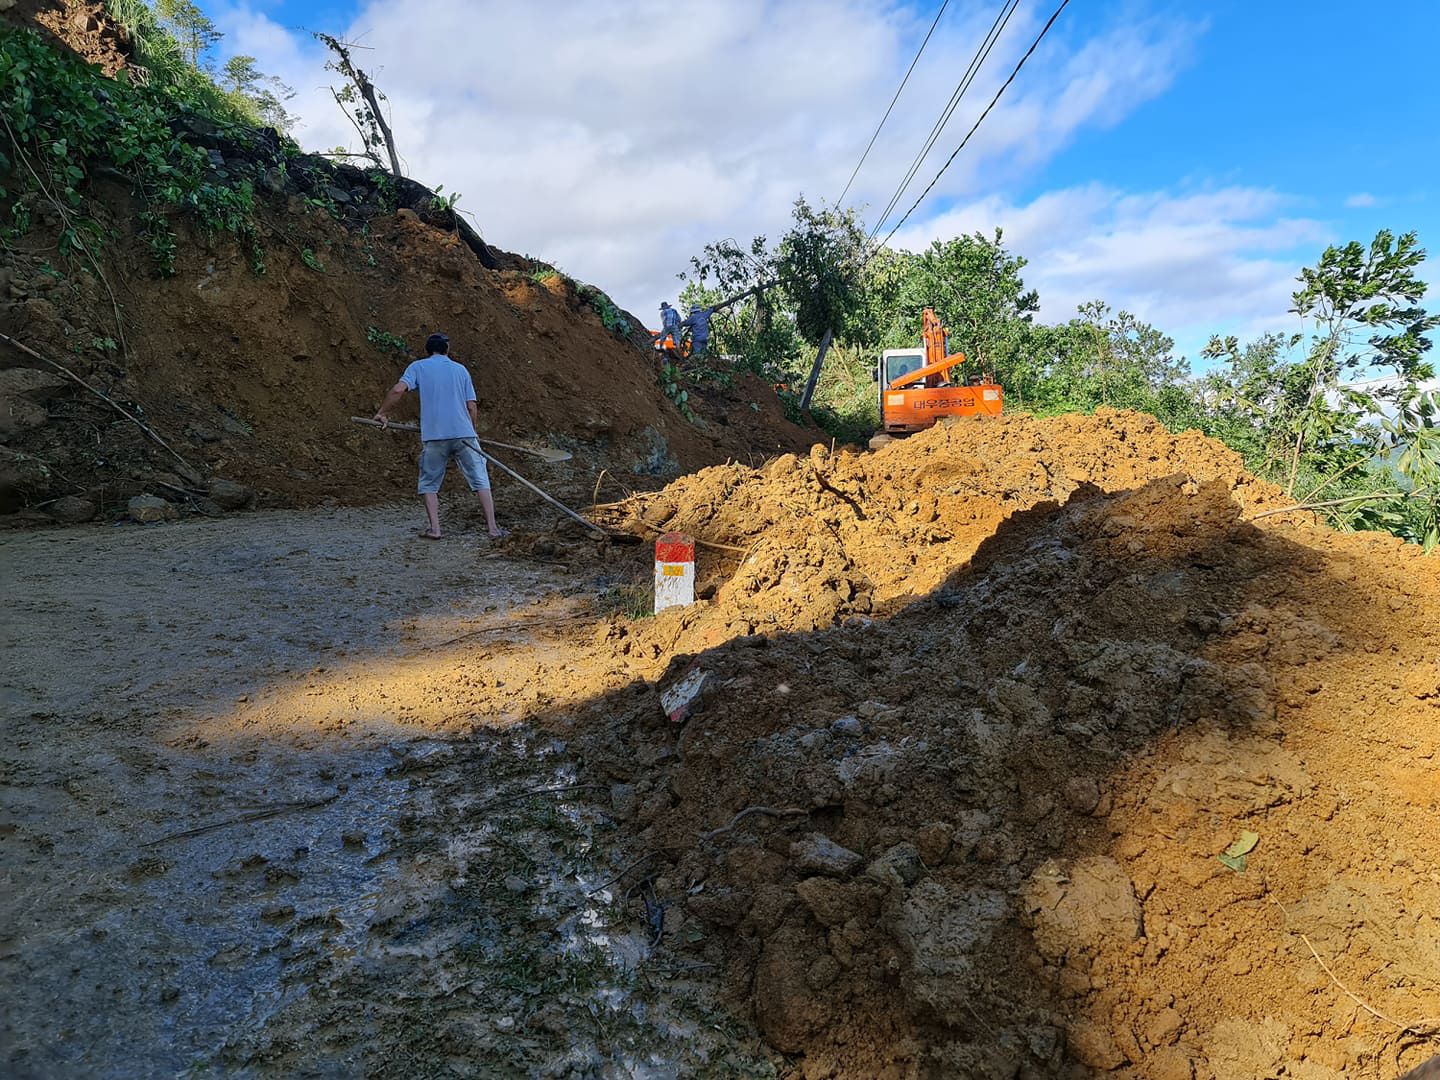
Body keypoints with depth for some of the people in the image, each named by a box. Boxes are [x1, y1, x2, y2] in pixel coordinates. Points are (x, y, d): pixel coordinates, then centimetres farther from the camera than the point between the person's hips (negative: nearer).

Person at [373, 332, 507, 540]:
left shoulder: (418, 367, 7)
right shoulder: (461, 369, 12)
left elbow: (398, 390, -8)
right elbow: (471, 406, 7)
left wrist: (383, 413, 3)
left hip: (434, 436, -1)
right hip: (463, 433, 1)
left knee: (429, 483, 14)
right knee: (480, 480, 6)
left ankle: (434, 529, 5)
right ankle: (492, 527, 2)